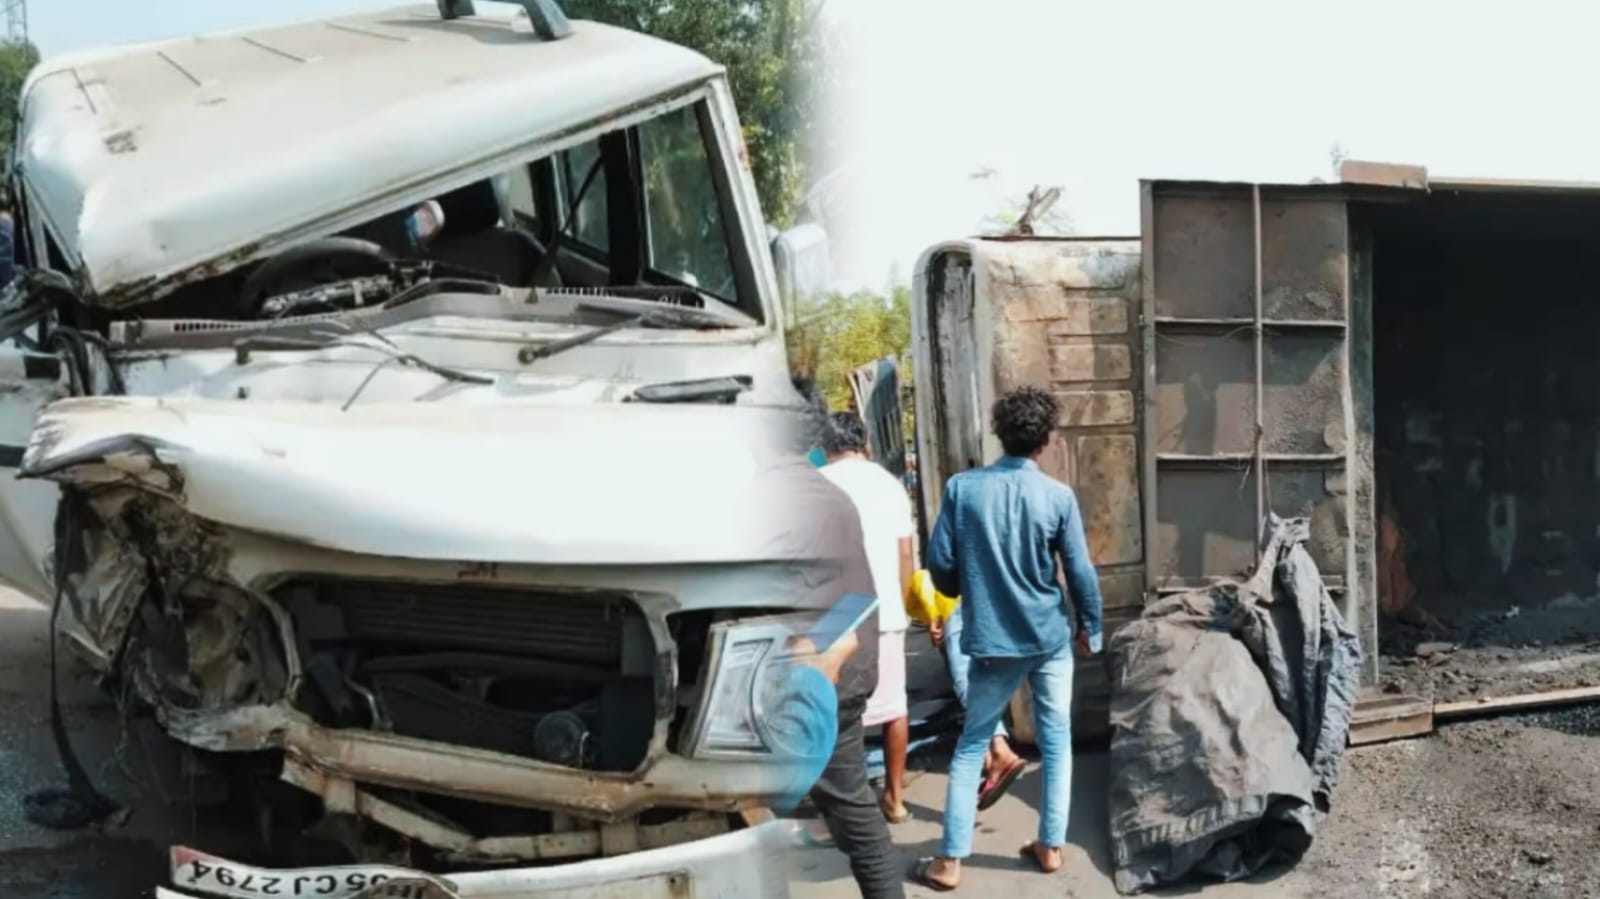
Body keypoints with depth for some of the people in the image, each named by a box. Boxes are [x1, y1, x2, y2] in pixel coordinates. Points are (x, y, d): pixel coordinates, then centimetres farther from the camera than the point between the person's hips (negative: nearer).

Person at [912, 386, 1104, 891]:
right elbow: (1081, 573, -5)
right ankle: (1051, 846, 22)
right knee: (1057, 742, 16)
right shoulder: (1058, 497, -9)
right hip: (1050, 637, 0)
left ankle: (949, 861, 9)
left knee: (971, 747, 9)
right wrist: (1090, 628, 10)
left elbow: (940, 564, -6)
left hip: (992, 640, 0)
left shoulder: (962, 488, -9)